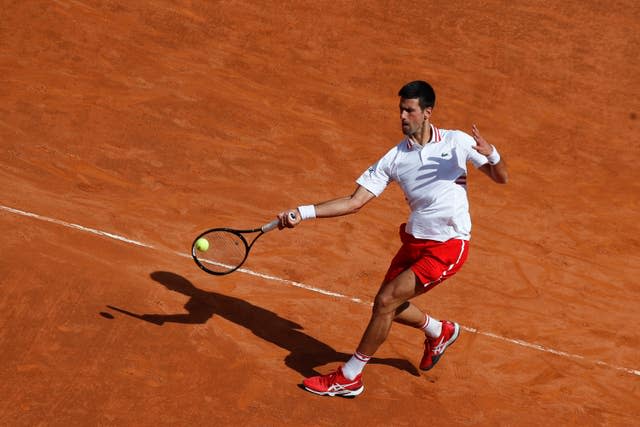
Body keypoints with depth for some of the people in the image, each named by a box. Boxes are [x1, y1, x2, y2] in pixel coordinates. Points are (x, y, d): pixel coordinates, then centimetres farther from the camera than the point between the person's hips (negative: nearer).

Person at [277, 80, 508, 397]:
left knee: (386, 301, -13)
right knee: (388, 306, 13)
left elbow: (500, 178, 1)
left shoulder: (457, 142, -6)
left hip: (448, 246, -5)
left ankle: (349, 377, 1)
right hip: (415, 241, 6)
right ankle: (440, 332, 44)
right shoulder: (394, 158, 0)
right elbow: (355, 201, -3)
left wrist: (490, 154, -23)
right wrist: (303, 213, -14)